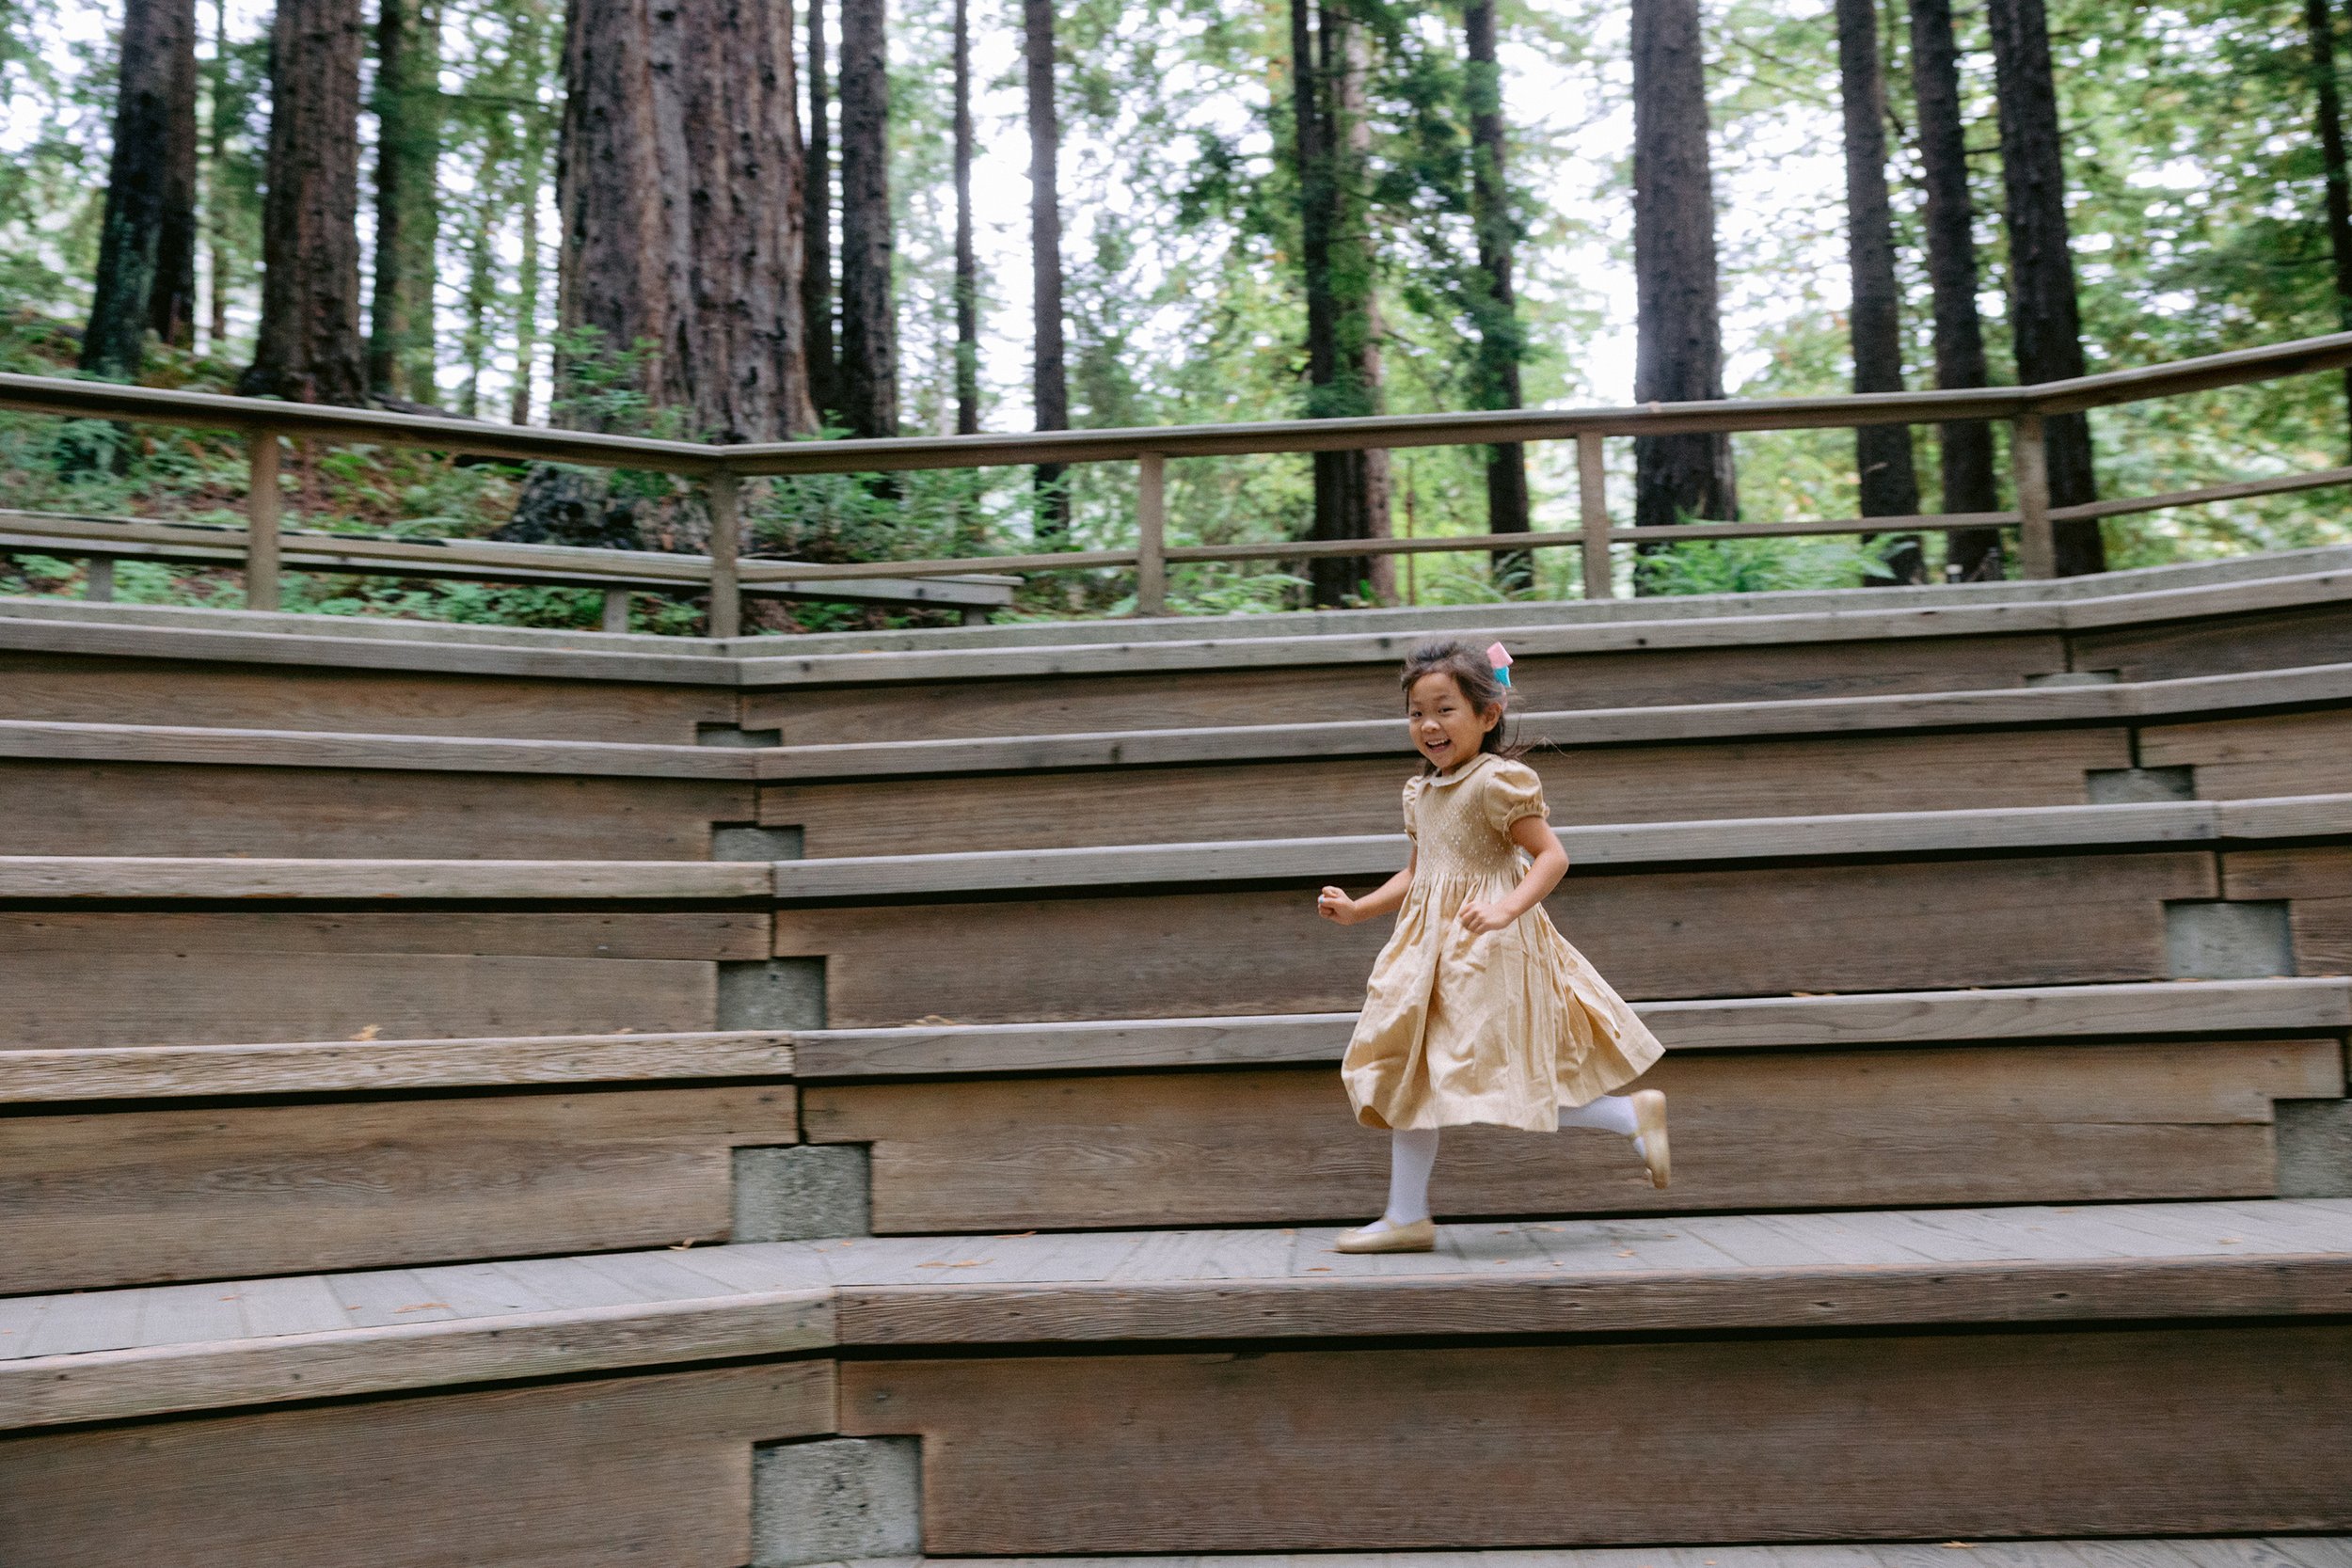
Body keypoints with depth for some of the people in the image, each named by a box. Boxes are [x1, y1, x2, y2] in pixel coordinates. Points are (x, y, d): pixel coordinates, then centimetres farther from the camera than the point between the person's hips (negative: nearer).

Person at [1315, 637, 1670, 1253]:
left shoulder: (1498, 780, -12)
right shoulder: (1421, 793, 13)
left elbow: (1552, 856, -17)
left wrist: (1506, 909, -31)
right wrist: (1357, 909, 16)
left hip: (1487, 948, -9)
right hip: (1431, 948, 9)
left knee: (1501, 1080, -9)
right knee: (1409, 1073, 7)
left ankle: (1634, 1115, 11)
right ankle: (1407, 1216, 14)